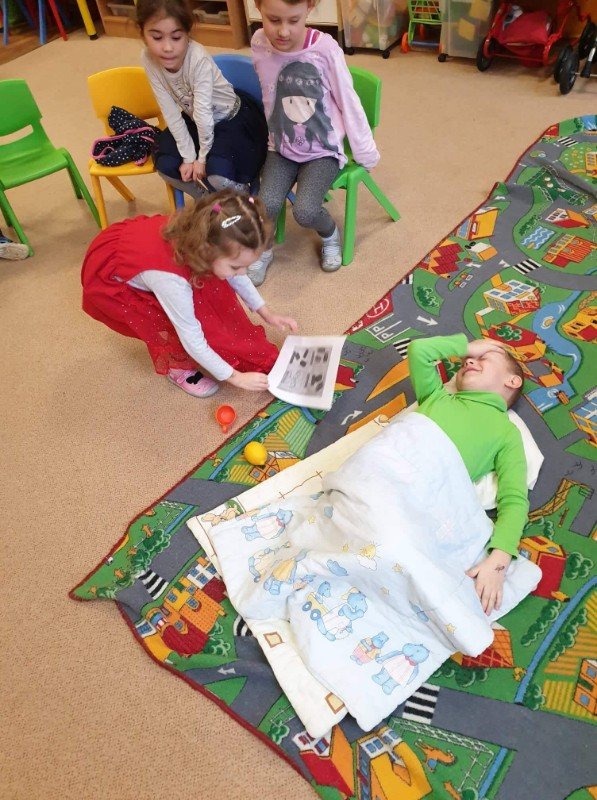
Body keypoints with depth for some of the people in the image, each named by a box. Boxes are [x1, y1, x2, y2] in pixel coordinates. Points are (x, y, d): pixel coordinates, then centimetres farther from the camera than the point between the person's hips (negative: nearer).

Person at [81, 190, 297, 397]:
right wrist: (235, 377, -21)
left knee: (212, 285, -7)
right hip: (107, 281, -6)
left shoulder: (201, 237, -25)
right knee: (171, 323, -21)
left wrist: (266, 313, -2)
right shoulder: (171, 278, -42)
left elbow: (237, 277, -4)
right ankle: (177, 367, 7)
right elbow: (192, 340, -30)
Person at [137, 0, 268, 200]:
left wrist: (203, 156, -20)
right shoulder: (149, 59, -16)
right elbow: (171, 112, -13)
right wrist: (188, 156, -14)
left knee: (217, 174, -30)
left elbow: (204, 111, -27)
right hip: (194, 120, 6)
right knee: (165, 164, -11)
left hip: (232, 118, -6)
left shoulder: (198, 58, -31)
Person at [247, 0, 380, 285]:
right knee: (267, 204, -22)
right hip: (281, 148, 3)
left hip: (323, 150, -2)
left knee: (305, 210, -25)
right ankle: (261, 251, 11)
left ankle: (330, 235, 11)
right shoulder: (259, 44, -8)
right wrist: (277, 136, 14)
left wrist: (365, 152, -2)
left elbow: (348, 102, -8)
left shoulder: (325, 48, -17)